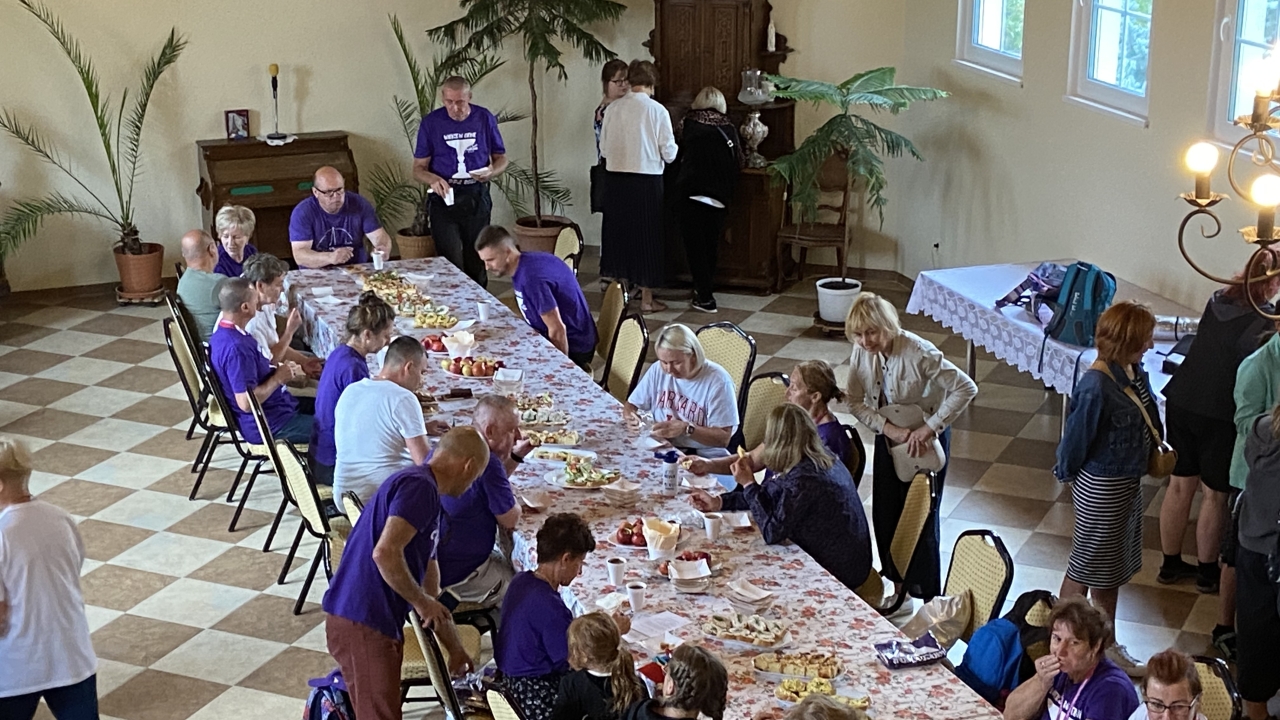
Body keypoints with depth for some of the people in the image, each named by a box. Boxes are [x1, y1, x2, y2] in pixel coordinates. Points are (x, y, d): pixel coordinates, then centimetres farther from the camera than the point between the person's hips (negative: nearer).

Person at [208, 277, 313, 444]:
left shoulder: (225, 333, 3)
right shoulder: (236, 348, -27)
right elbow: (246, 402, -29)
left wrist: (281, 370, -2)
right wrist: (278, 378, -18)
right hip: (267, 425, -10)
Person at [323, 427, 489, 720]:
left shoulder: (423, 491, 20)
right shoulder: (419, 487, -12)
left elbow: (428, 578, 27)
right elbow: (385, 553, -26)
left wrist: (455, 649, 33)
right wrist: (421, 602, -11)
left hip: (362, 620, 10)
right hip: (363, 623, -10)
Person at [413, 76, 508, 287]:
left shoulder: (484, 119, 2)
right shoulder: (431, 123, -2)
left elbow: (501, 158, 12)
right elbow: (418, 168, 2)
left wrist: (491, 172, -11)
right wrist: (432, 179, -21)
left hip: (477, 198, 2)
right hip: (444, 199, -1)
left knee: (477, 264, 6)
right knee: (452, 265, -10)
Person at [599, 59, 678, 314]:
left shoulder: (612, 109, -1)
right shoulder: (657, 110, -10)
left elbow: (604, 149, 5)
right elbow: (669, 153, -7)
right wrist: (671, 150, 15)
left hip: (615, 178, 3)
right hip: (647, 180, -3)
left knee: (618, 233, 15)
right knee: (647, 236, 6)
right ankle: (646, 299, 11)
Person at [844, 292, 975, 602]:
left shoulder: (918, 353, -30)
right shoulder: (861, 352, -15)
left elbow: (966, 389, -27)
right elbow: (855, 401, -8)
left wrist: (929, 429, -29)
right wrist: (888, 428, -24)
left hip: (926, 439, -5)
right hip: (888, 435, 5)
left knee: (922, 517, 2)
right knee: (885, 514, 12)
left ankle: (929, 598, 17)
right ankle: (899, 586, 32)